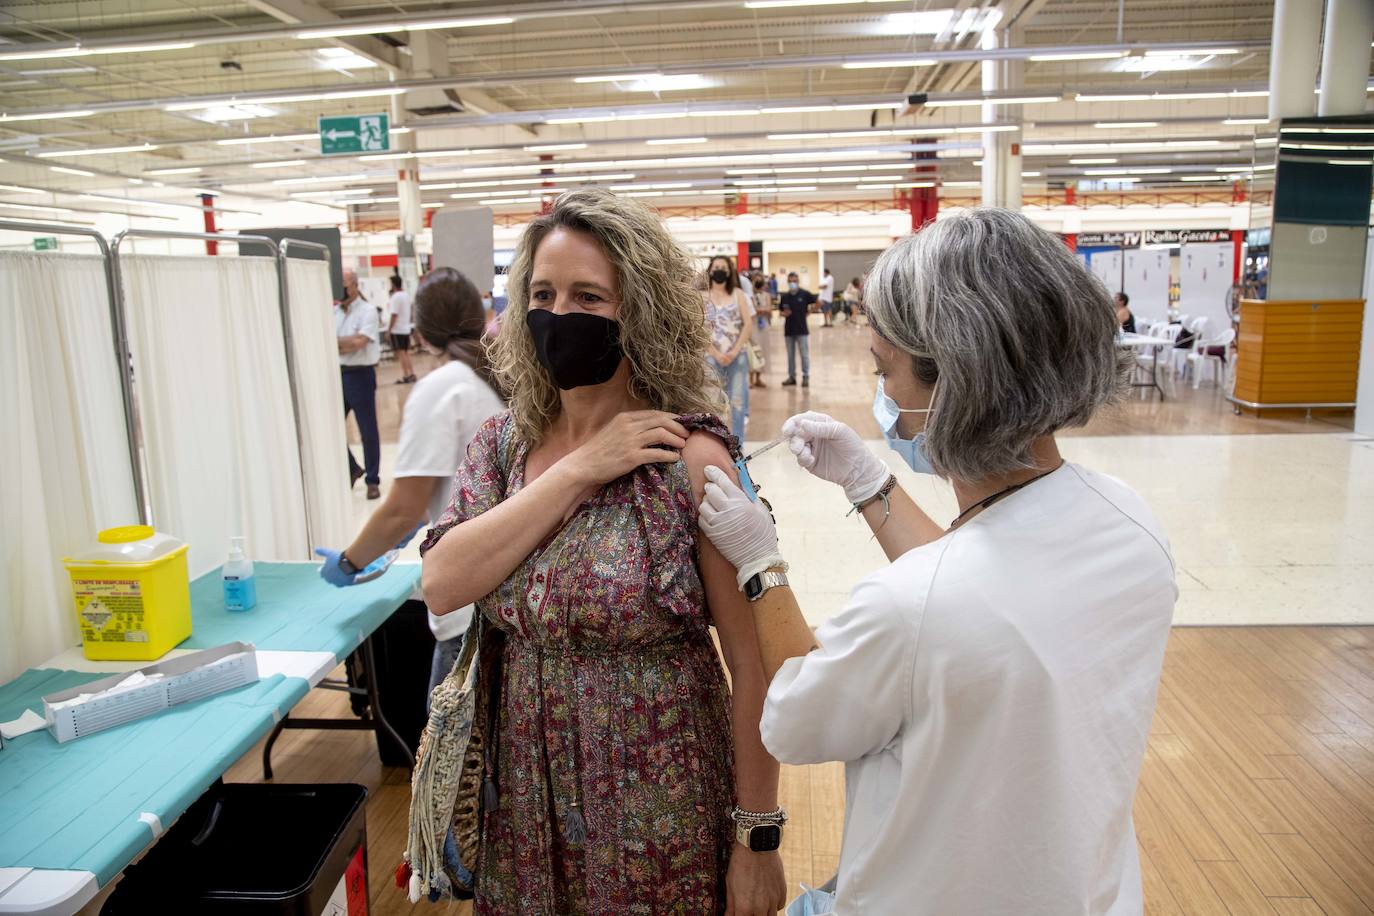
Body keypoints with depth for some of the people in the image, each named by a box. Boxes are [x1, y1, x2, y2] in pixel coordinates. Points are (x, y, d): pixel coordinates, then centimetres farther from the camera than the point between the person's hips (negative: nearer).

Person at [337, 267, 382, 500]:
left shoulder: (367, 311, -7)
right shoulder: (333, 312, 11)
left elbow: (359, 342, -17)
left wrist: (335, 342, -5)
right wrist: (347, 344, -11)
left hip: (360, 375, -6)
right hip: (337, 374, 6)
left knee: (368, 431, 3)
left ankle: (372, 480, 14)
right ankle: (352, 469, 29)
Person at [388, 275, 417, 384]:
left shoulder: (395, 297, -16)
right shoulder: (406, 295, 8)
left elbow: (394, 315, -20)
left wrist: (389, 329, -15)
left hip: (397, 330, -8)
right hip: (406, 328, 8)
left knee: (401, 353, -5)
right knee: (406, 353, 13)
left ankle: (406, 376, -5)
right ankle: (412, 374, 13)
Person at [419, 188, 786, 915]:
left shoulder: (691, 459, -17)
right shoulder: (504, 441, -1)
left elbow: (752, 658, -15)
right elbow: (441, 584, -15)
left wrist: (758, 838, -12)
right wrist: (578, 471, -20)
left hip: (655, 801, -4)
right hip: (525, 789, 5)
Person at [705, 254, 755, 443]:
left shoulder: (738, 294, 7)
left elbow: (748, 325, 0)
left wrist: (734, 352, -10)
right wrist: (716, 354, -12)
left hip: (738, 355, 1)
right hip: (712, 356, -1)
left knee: (738, 400, 3)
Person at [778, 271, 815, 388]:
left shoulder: (805, 294, -5)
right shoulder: (784, 297, 4)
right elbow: (781, 311, 12)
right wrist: (784, 314, -9)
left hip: (802, 329, -3)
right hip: (788, 329, 3)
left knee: (804, 354, 0)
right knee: (790, 355, 11)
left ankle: (806, 377, 6)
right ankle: (791, 376, 19)